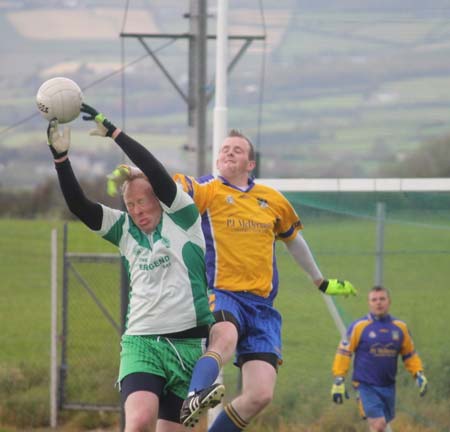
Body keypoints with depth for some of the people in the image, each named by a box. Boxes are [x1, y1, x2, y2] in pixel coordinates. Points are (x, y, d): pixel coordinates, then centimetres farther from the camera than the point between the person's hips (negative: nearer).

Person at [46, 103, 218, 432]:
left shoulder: (181, 218, 2)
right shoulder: (124, 229, 11)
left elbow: (156, 173, -11)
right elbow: (79, 205, 1)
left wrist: (114, 132, -13)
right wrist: (60, 157, -12)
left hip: (189, 342, -1)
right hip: (141, 341, 1)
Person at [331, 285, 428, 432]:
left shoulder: (400, 327, 5)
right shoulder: (359, 327, -6)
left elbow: (410, 354, 16)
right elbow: (344, 352, -3)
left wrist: (419, 374, 3)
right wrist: (339, 380, -7)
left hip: (388, 386, 5)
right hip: (366, 386, -5)